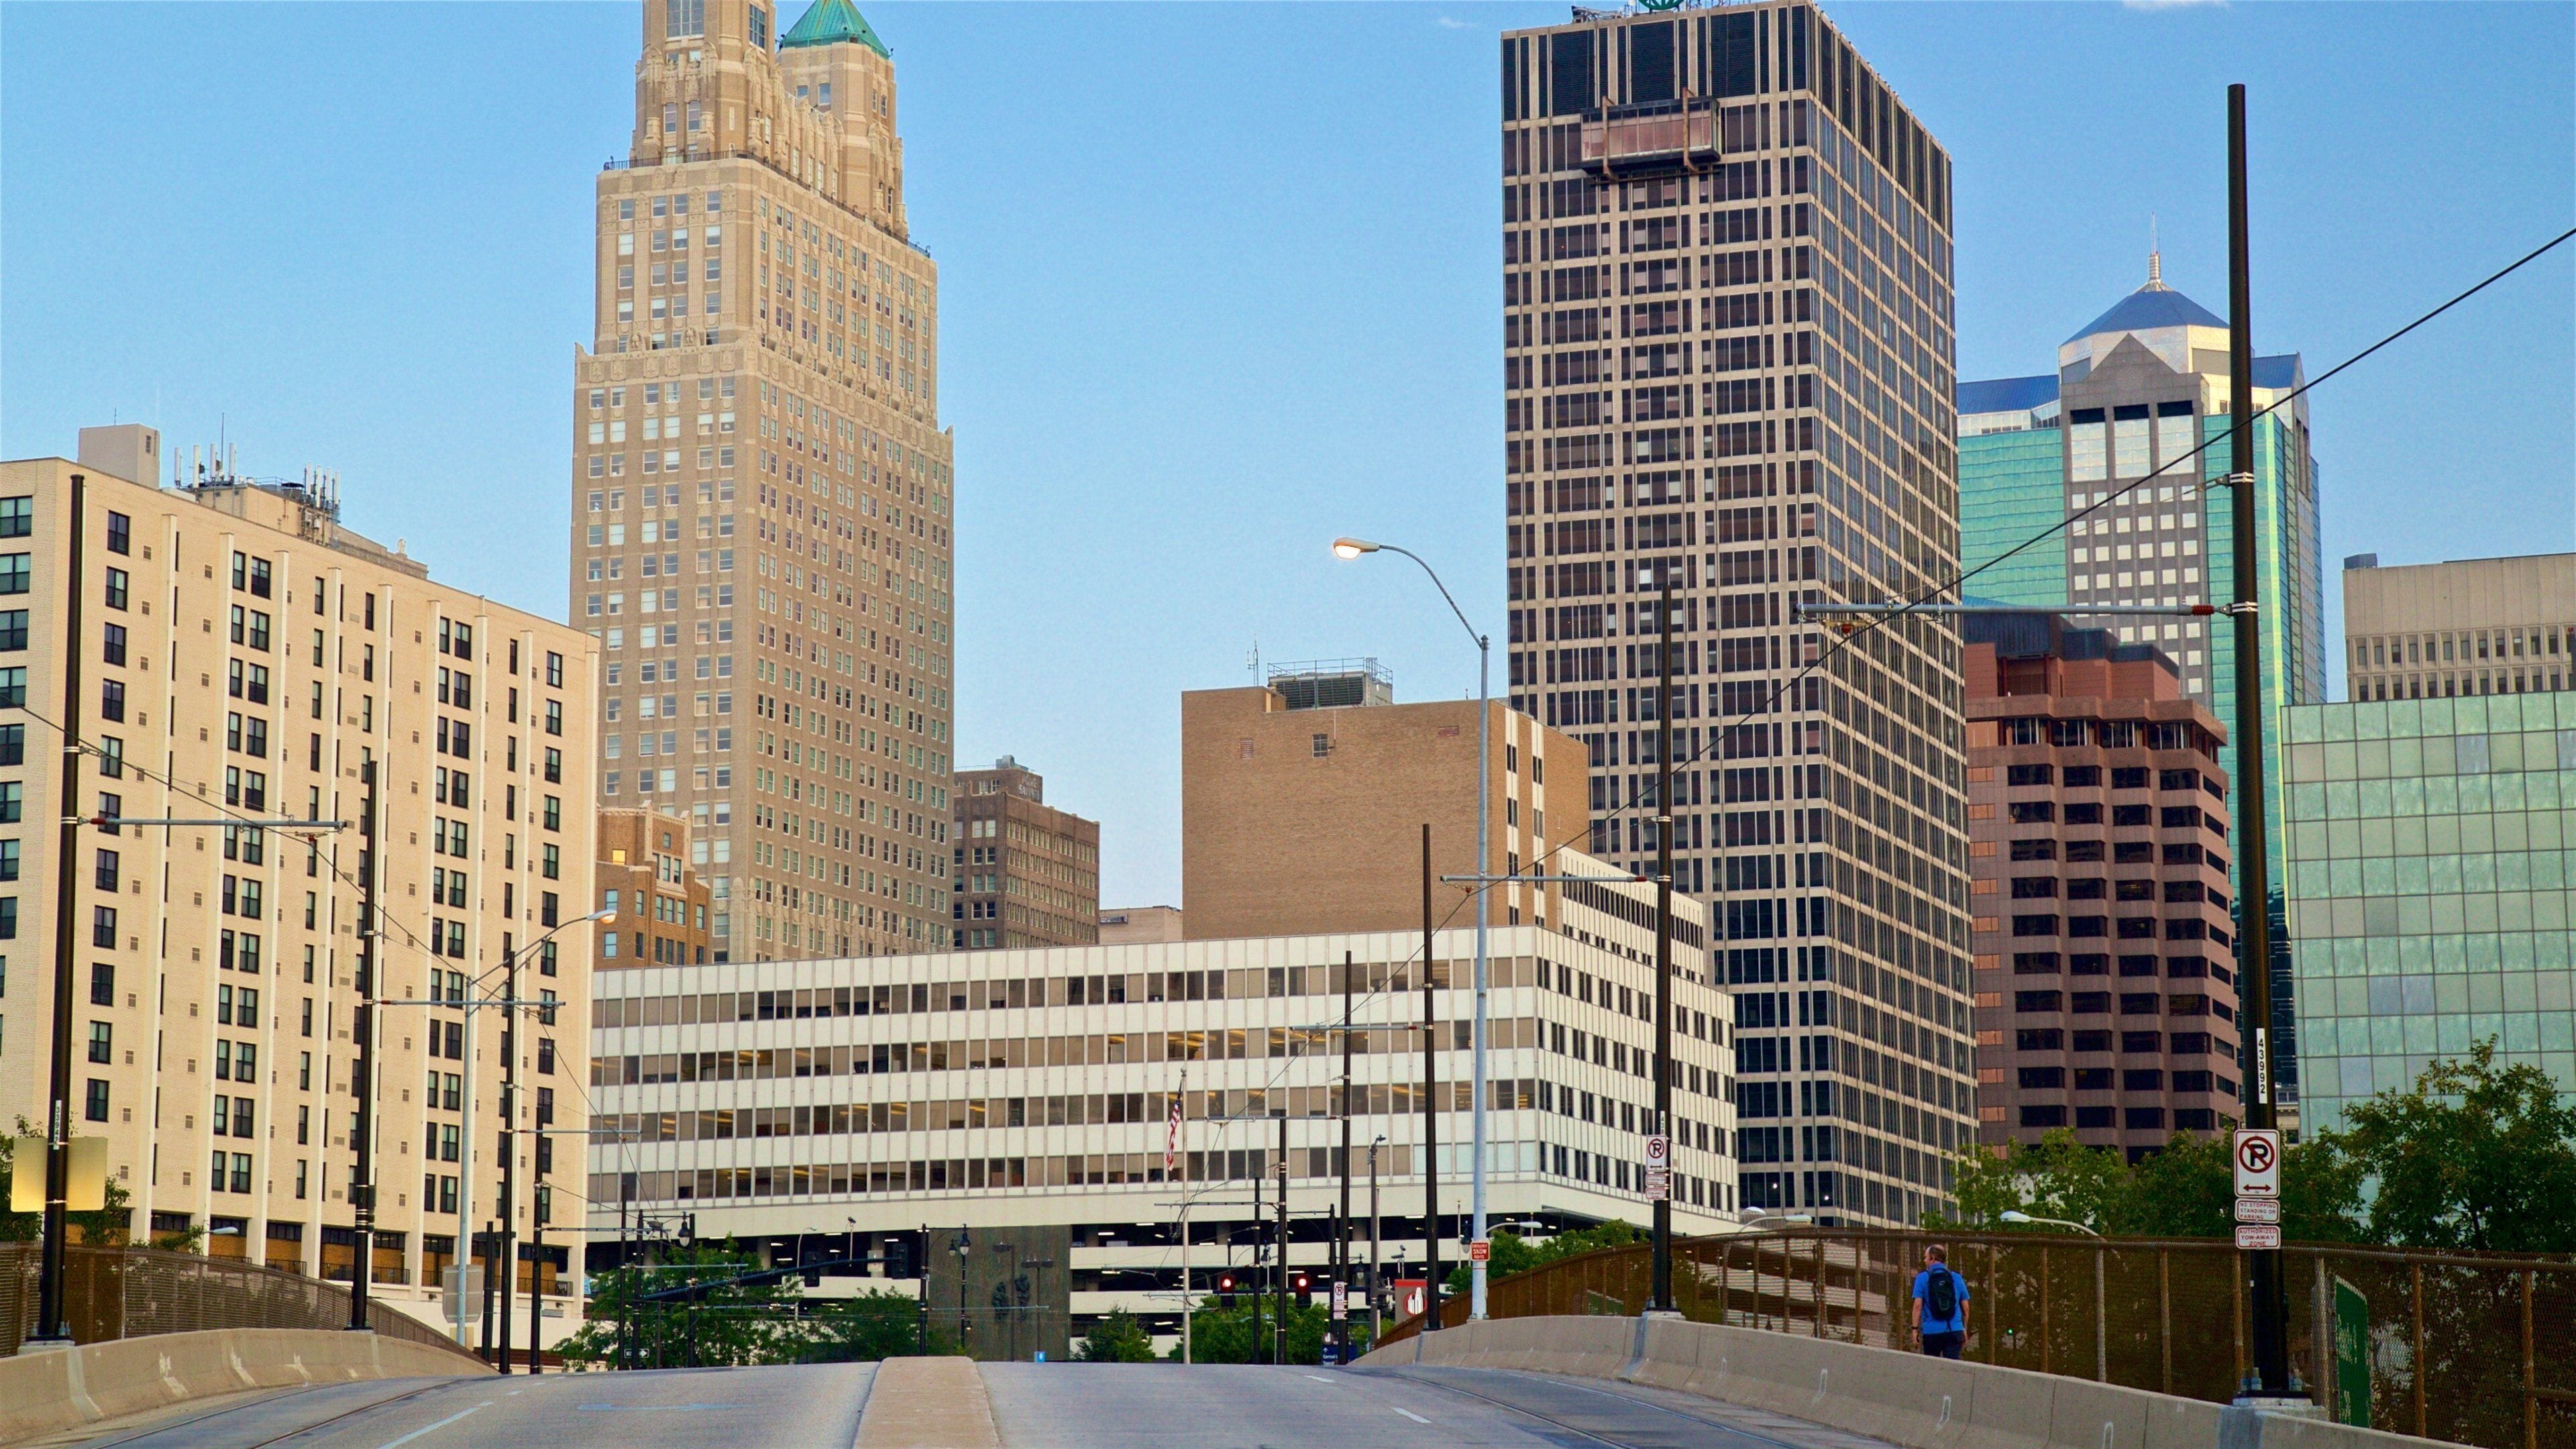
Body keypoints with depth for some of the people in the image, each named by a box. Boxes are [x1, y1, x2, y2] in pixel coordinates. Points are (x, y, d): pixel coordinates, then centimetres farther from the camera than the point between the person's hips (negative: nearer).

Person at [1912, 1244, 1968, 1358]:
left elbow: (1918, 1306, -8)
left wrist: (1915, 1328, -3)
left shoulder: (1922, 1278, -2)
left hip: (1931, 1331, -2)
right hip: (1954, 1331, 2)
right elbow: (1966, 1308, 10)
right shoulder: (1957, 1278, 7)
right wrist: (1965, 1329, 20)